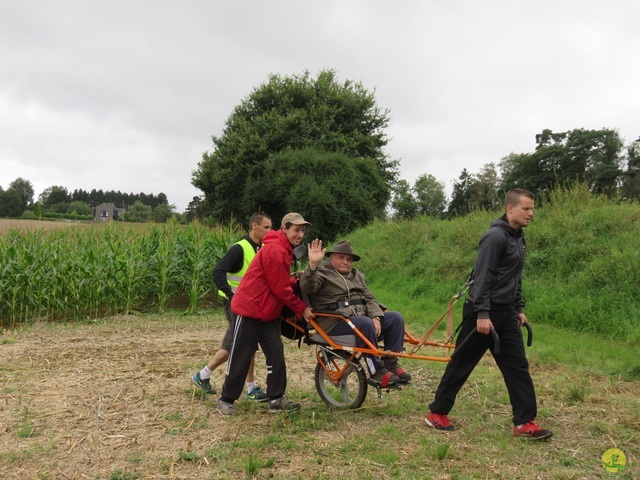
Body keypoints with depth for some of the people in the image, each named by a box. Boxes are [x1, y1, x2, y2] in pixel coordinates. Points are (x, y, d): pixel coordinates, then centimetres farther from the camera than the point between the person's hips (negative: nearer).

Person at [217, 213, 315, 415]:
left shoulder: (284, 250, 13)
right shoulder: (274, 250, -20)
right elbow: (280, 288, -18)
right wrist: (301, 309, -11)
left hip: (268, 313, 9)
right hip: (250, 311, -9)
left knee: (276, 354, 4)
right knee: (240, 357, -1)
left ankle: (276, 398, 9)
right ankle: (226, 399, 11)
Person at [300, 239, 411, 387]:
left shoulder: (356, 275, 25)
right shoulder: (322, 273, 3)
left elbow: (369, 298, 15)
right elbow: (307, 287, -19)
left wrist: (376, 317, -5)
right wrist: (312, 264, -36)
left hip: (362, 317, 7)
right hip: (334, 323, -7)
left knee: (395, 317, -9)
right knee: (366, 324, -34)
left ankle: (391, 364, -3)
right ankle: (377, 373, -24)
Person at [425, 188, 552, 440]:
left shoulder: (518, 238, 12)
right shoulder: (495, 236, -17)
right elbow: (482, 277, -21)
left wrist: (519, 309, 18)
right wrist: (482, 314, -24)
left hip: (506, 314, 9)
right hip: (484, 313, -9)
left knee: (518, 366, 4)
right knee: (461, 364, 3)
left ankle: (524, 422, 9)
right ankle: (437, 413, 17)